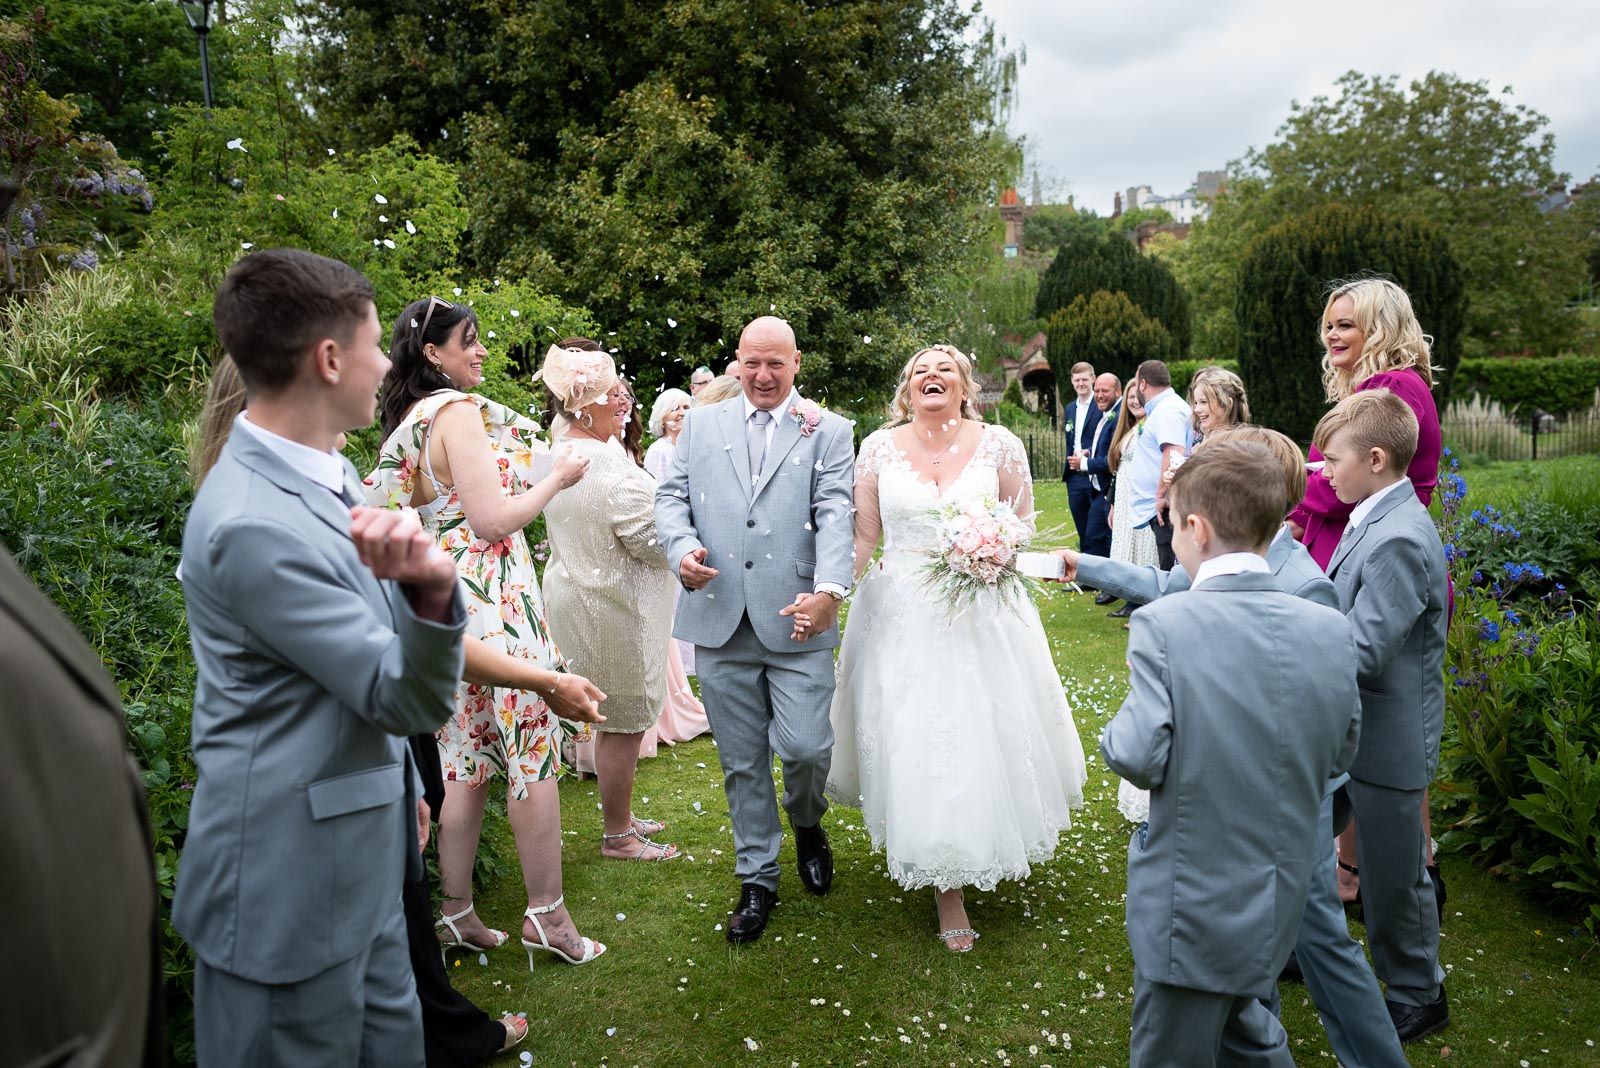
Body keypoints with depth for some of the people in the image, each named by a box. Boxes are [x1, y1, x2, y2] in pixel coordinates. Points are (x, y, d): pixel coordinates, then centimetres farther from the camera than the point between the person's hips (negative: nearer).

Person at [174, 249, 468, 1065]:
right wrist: (431, 589, -39)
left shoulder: (324, 475, 5)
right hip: (291, 882, -9)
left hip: (363, 862, 9)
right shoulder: (254, 524, -25)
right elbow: (407, 698, -22)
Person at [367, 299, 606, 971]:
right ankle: (547, 914, 8)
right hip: (491, 595, -9)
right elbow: (493, 519, -19)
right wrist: (557, 479, -6)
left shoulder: (408, 420, 15)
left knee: (465, 755, 13)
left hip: (440, 596, 9)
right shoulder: (458, 411, -13)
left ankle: (456, 915, 21)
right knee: (533, 747, -1)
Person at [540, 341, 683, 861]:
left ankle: (619, 814, 36)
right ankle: (618, 836, 19)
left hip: (573, 593, 9)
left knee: (611, 715, 22)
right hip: (617, 606, -9)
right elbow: (651, 541, -21)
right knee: (625, 721, 5)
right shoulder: (610, 463, -26)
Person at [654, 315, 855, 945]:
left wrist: (829, 590, -23)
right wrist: (683, 548, -13)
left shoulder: (828, 431, 4)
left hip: (795, 621, -2)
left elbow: (835, 514, -7)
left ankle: (807, 824, 29)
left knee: (805, 746, -6)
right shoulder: (700, 425, 12)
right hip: (720, 621, 2)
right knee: (741, 760, 10)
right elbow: (672, 496, 9)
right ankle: (757, 879, 28)